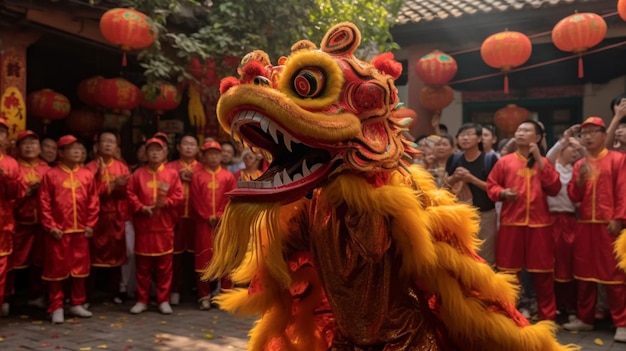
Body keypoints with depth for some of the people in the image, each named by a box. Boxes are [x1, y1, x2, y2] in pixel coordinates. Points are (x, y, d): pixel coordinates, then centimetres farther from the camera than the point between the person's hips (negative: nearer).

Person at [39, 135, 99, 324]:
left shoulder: (87, 175, 5)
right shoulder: (50, 175, -3)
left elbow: (94, 202, 7)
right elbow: (44, 203, -5)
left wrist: (90, 224, 2)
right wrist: (50, 226, -9)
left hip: (81, 230, 3)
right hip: (58, 231, -3)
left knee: (80, 267, 11)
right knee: (56, 269, 4)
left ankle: (77, 304, 24)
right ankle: (56, 308, 14)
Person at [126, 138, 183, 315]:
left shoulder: (172, 174, 3)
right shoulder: (138, 174, 5)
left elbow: (178, 196, -2)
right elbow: (130, 194, 1)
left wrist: (165, 203, -18)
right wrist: (141, 208, -13)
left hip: (164, 226, -1)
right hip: (143, 225, 1)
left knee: (164, 264, 4)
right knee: (142, 264, 7)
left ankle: (164, 300, 14)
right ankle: (142, 300, 18)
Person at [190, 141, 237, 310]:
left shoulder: (228, 176, 7)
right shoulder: (197, 177, 6)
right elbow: (195, 201, -1)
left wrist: (220, 216, -10)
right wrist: (207, 217, -10)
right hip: (204, 224, 0)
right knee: (203, 259, 1)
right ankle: (204, 296, 9)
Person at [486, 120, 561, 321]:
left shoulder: (544, 163, 11)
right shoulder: (504, 161, 6)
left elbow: (554, 189, -3)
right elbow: (491, 186, 8)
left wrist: (539, 159, -5)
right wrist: (502, 193, -14)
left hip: (539, 224, 1)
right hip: (511, 223, -1)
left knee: (543, 273, 5)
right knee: (508, 271, 4)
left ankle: (547, 318, 18)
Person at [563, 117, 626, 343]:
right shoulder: (579, 164, 13)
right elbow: (574, 197, 8)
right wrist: (580, 178, -10)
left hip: (608, 224, -5)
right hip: (584, 224, 5)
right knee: (584, 272, 9)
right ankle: (585, 318, 18)